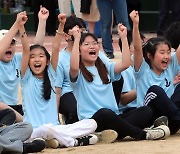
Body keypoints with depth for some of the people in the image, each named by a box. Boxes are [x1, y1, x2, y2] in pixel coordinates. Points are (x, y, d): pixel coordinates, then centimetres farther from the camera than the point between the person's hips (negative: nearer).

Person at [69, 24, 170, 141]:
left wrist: (123, 37, 2)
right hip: (91, 121, -6)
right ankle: (143, 134, -26)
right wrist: (77, 39, -18)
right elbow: (74, 67, -21)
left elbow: (125, 64, 4)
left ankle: (113, 132, -35)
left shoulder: (105, 68, 22)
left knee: (146, 111, -14)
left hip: (112, 119, 6)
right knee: (104, 113, -40)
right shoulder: (78, 73, 5)